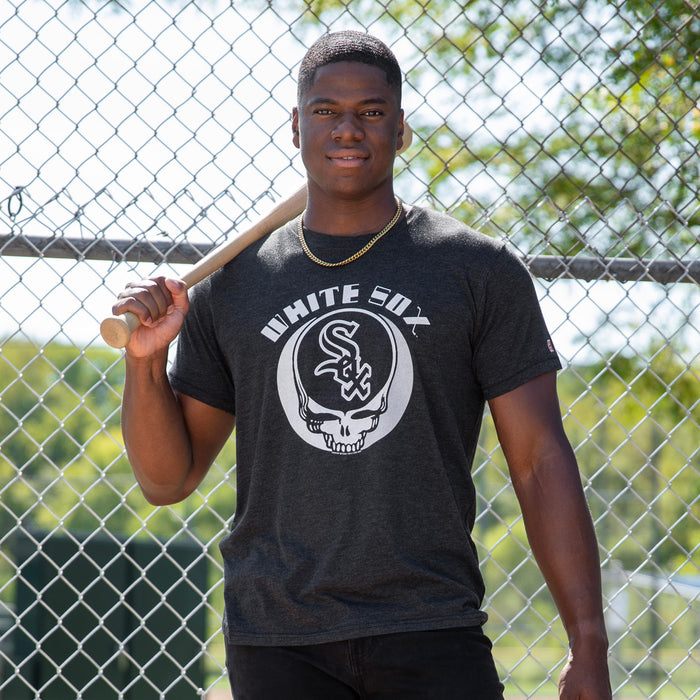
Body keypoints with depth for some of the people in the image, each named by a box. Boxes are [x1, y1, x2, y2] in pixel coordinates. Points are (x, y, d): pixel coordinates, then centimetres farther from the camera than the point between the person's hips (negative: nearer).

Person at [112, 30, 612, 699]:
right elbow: (166, 480, 13)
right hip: (275, 642, 2)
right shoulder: (232, 287, 10)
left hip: (433, 639, -2)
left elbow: (540, 463, 2)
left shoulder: (479, 269, 5)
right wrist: (145, 360, -5)